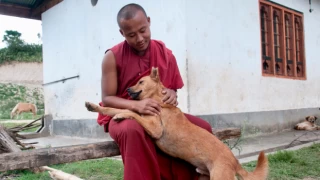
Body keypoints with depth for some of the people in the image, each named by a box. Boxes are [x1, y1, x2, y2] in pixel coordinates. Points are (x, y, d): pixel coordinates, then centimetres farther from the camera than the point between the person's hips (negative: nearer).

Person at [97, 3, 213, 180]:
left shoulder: (166, 54, -2)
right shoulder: (112, 57, -12)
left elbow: (173, 88, 9)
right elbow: (107, 98, -12)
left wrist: (172, 94, -17)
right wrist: (136, 105, -30)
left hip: (159, 113, 4)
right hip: (122, 114, -4)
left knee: (202, 127, -14)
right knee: (133, 130, -41)